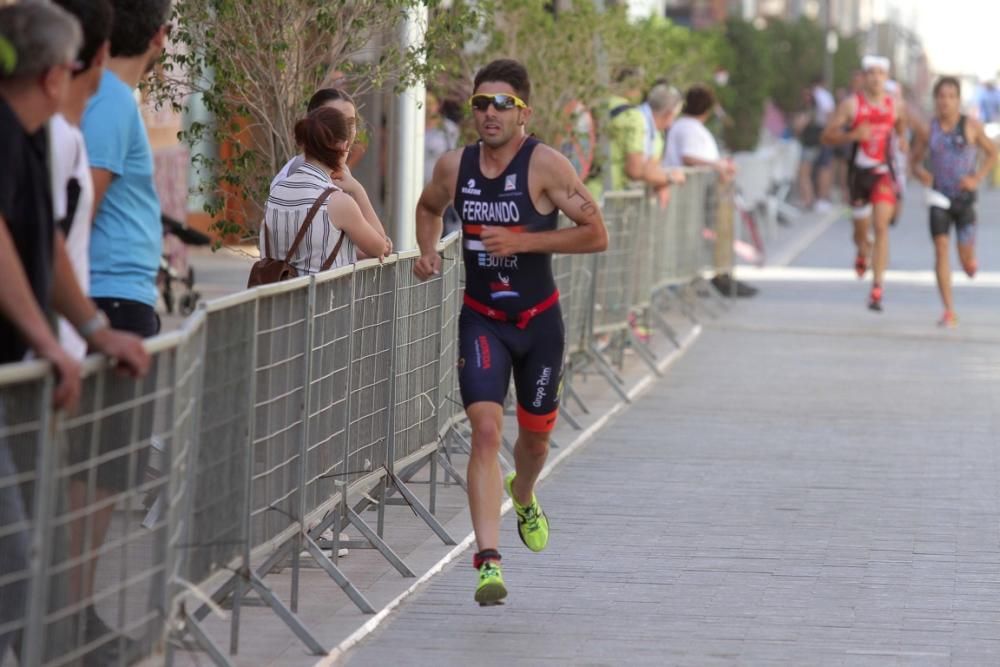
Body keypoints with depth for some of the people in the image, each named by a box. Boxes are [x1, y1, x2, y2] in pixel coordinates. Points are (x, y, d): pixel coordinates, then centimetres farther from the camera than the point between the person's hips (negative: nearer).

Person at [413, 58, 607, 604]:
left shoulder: (545, 165, -14)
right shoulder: (455, 166, -2)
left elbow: (596, 234, -14)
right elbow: (429, 207, 21)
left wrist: (524, 241, -22)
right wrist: (428, 250, 1)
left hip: (538, 319, -1)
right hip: (481, 319, 1)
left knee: (534, 433, 16)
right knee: (485, 429, -16)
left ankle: (523, 496, 53)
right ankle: (488, 559, -22)